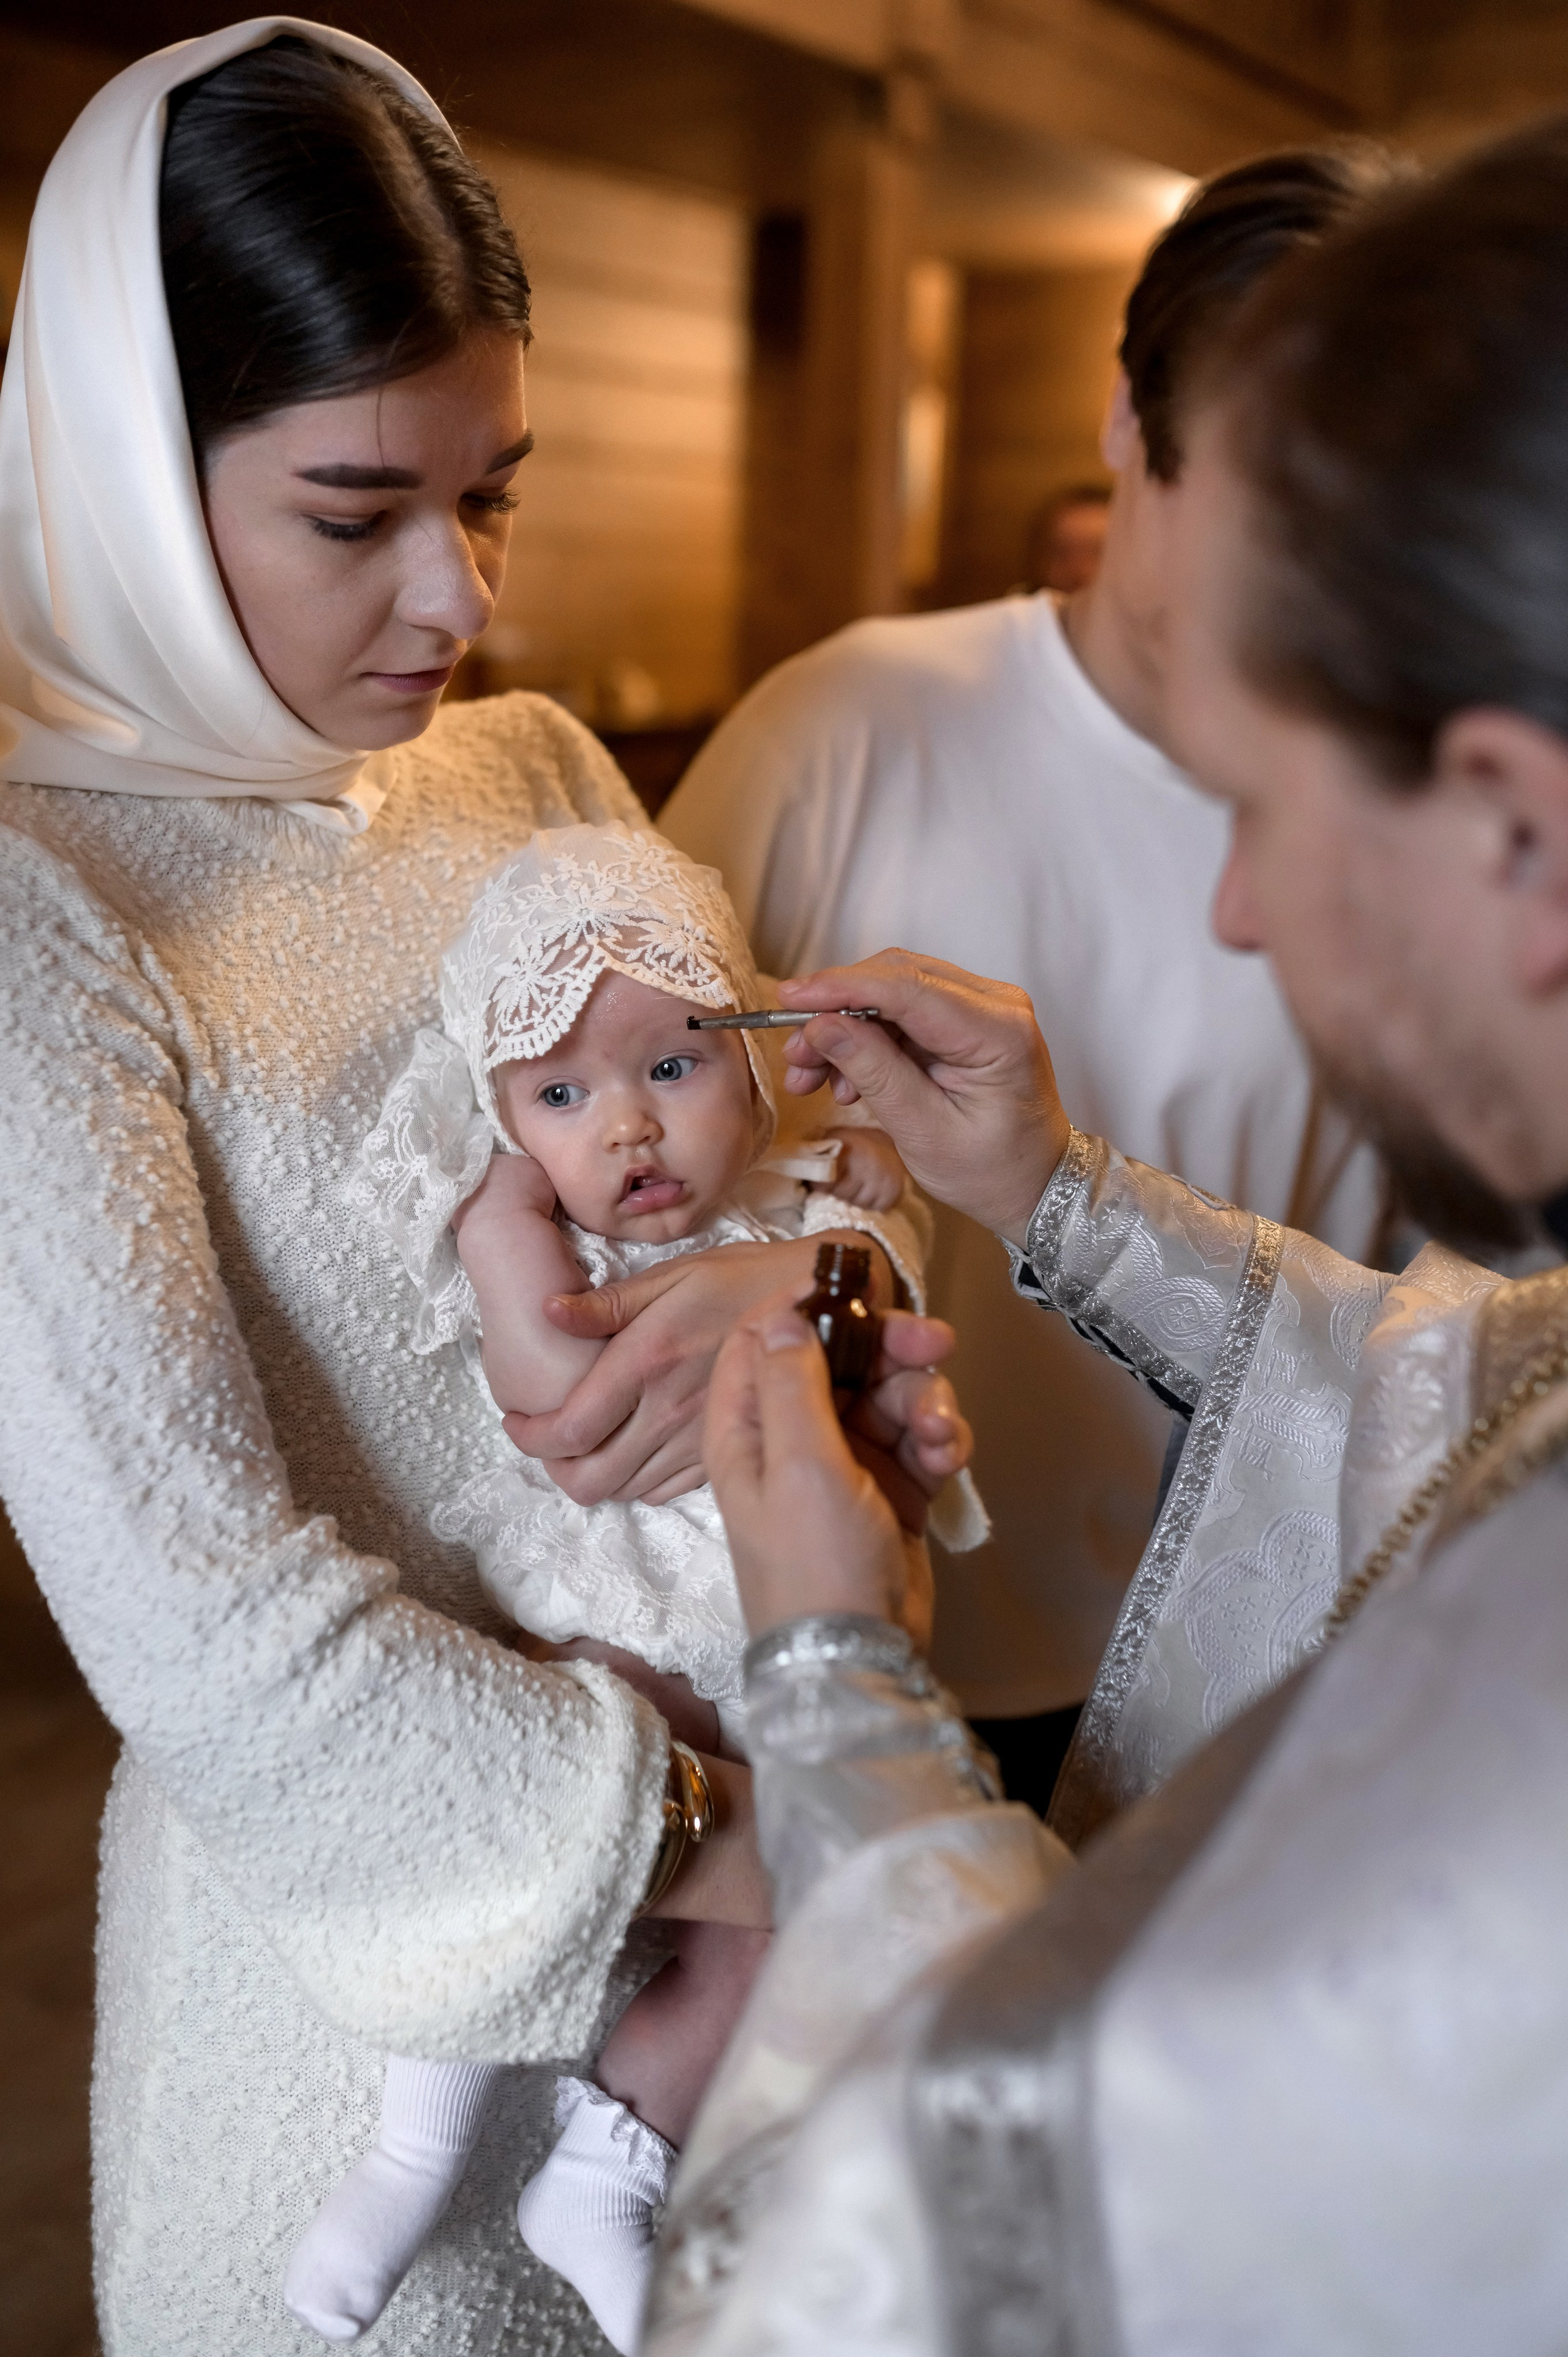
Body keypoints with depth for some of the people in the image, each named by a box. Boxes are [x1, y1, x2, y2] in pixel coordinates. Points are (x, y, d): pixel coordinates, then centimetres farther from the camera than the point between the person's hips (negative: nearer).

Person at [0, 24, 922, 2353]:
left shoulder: (540, 771, -1)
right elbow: (202, 1630, -23)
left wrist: (809, 1264, -19)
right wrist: (703, 1828, -21)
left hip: (718, 1755, 5)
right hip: (363, 1879, -5)